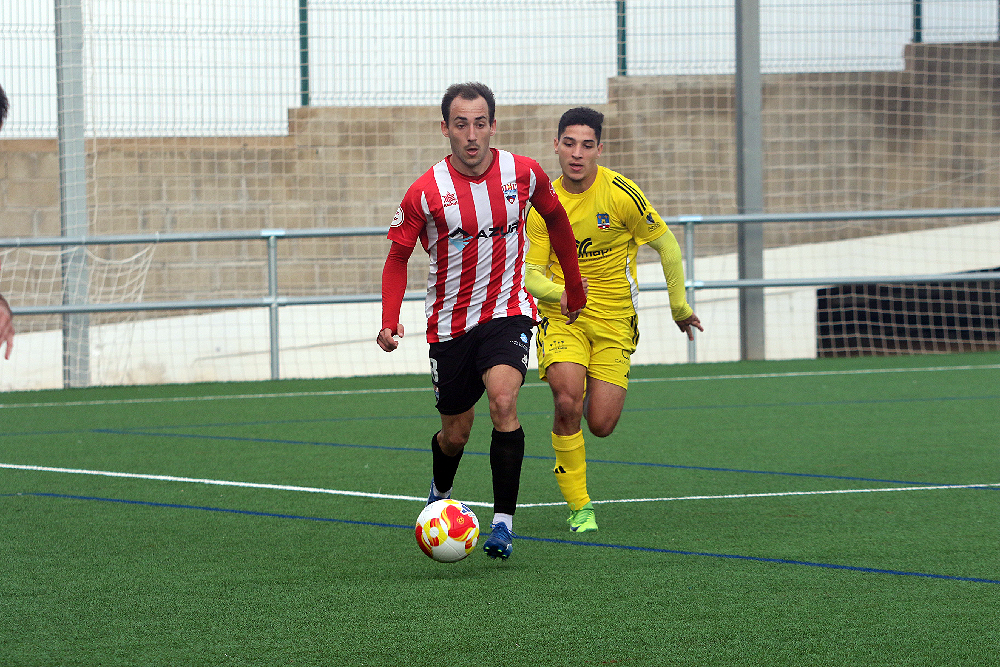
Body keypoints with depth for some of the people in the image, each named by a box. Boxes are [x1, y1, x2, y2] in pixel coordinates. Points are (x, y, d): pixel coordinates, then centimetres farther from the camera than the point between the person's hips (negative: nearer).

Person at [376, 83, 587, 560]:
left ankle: (503, 522, -22)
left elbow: (555, 219, 13)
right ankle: (440, 495, 46)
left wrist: (574, 286, 21)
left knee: (503, 401, -26)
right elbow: (398, 257, -1)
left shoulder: (523, 174, -8)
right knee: (455, 434, 10)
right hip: (451, 323, 1)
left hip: (507, 314, -1)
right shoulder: (426, 192, -12)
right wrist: (389, 321, -16)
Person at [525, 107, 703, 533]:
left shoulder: (620, 193, -13)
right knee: (567, 402, -23)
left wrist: (679, 308, 7)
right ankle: (578, 507, -8)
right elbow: (531, 273, -3)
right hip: (562, 317, 1)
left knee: (600, 426, -7)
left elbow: (666, 246, -1)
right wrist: (560, 291, -26)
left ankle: (601, 391, 34)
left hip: (614, 319, -1)